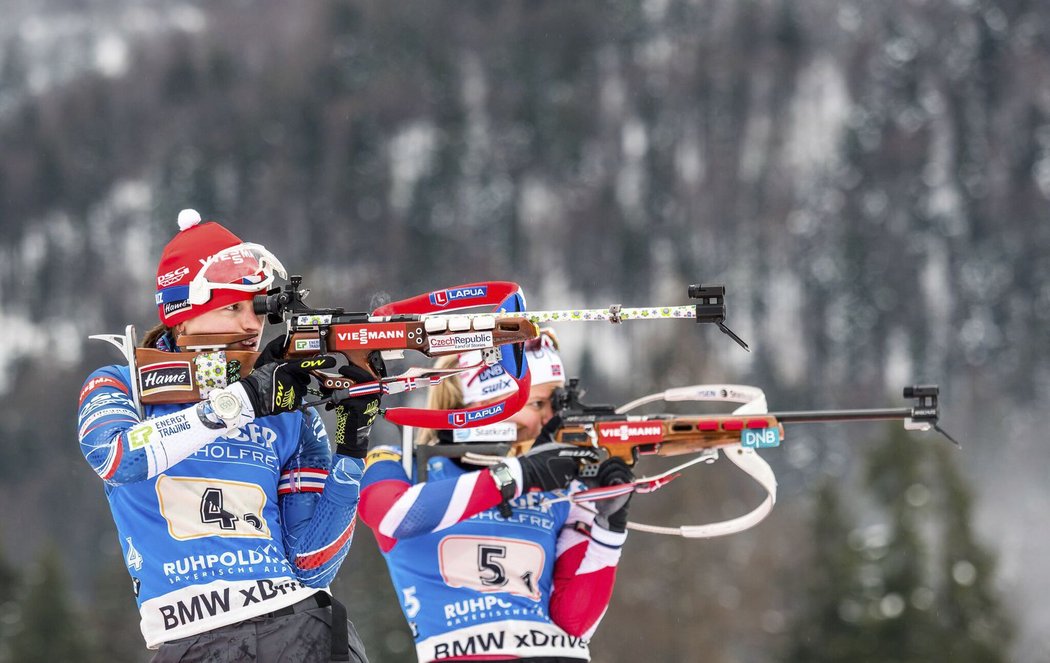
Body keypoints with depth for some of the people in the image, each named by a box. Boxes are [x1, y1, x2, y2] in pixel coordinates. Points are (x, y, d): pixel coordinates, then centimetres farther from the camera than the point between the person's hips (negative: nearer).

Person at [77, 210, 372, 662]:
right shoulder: (120, 388, 11)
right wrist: (240, 400, -16)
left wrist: (351, 450, 1)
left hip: (300, 626, 2)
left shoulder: (290, 415, 15)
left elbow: (311, 567, 9)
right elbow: (113, 456, -14)